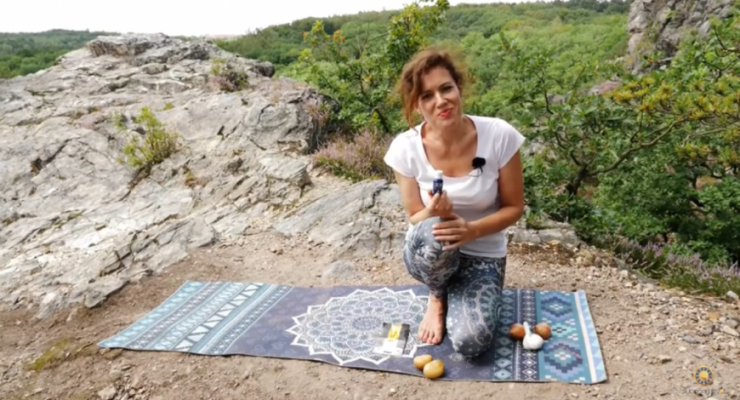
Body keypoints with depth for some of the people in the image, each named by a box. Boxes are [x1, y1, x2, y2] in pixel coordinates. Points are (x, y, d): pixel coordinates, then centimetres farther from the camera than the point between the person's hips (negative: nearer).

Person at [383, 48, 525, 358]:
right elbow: (415, 219, -6)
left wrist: (472, 230, -28)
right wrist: (434, 213, -30)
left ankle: (455, 294, 12)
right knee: (434, 232, -37)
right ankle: (437, 297, -1)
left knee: (470, 342, -25)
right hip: (429, 252, 1)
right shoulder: (405, 147, -17)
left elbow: (514, 208, -9)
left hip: (483, 256, -1)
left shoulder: (499, 136, -20)